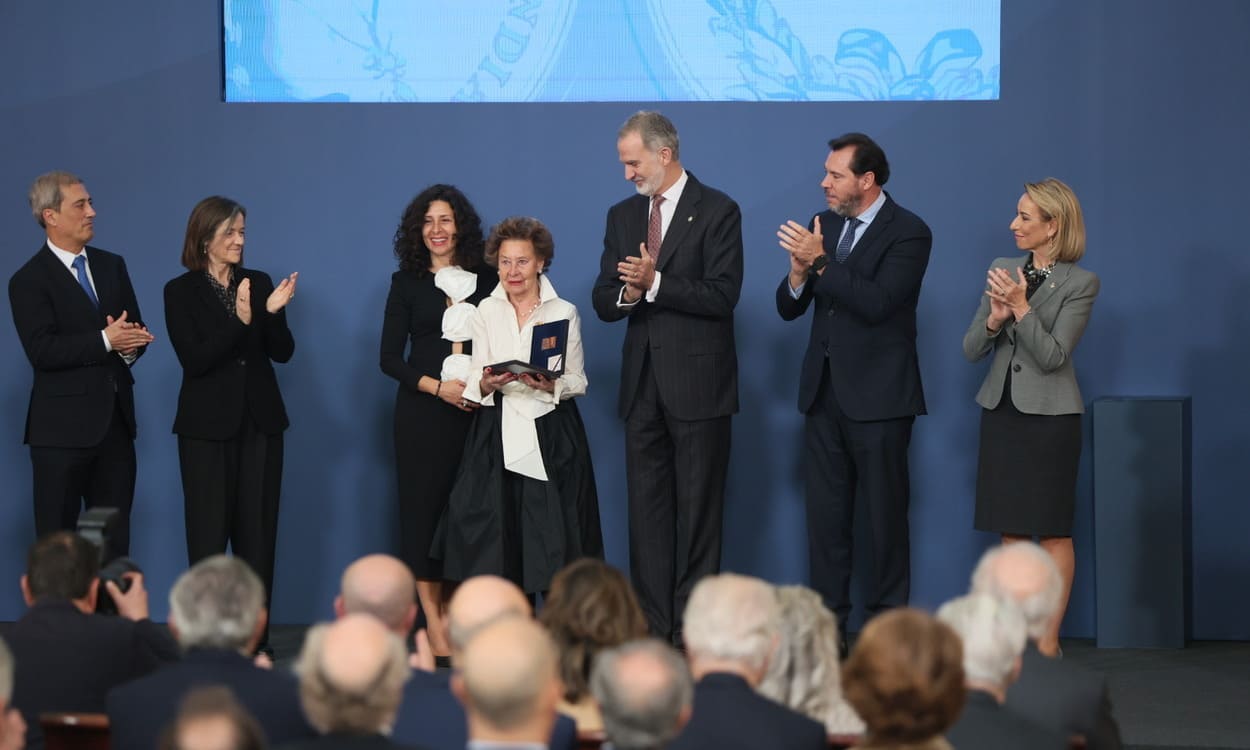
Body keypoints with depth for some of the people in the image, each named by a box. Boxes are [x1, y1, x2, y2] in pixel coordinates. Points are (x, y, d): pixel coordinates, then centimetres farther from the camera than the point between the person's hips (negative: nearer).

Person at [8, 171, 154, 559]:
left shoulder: (112, 266, 13)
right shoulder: (28, 280, -7)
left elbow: (135, 330, 11)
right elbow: (42, 351, -17)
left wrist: (129, 346, -13)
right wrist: (105, 341, -21)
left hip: (115, 420, 6)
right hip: (64, 426, -6)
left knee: (115, 538, 10)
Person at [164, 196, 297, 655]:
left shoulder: (259, 283, 7)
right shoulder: (181, 292, -2)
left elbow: (283, 353, 4)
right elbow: (194, 359, -12)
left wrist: (273, 313, -15)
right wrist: (239, 320, -22)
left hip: (260, 422, 3)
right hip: (207, 424, -3)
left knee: (257, 530, 3)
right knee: (208, 531, -3)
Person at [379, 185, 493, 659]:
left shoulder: (487, 282, 8)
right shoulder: (407, 283, 4)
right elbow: (390, 358, 1)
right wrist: (438, 387, -12)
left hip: (475, 411, 1)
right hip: (422, 411, -1)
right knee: (422, 509, -4)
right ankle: (433, 625, -2)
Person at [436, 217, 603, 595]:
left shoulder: (564, 313, 4)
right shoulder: (486, 311, 10)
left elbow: (579, 381, 3)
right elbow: (475, 382, 5)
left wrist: (550, 385, -18)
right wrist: (488, 384, -18)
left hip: (551, 435, -2)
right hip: (497, 436, 2)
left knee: (550, 539, -5)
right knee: (493, 536, -4)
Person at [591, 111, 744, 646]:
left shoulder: (717, 211, -4)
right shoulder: (622, 216, 14)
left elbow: (723, 295, -13)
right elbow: (603, 301, 12)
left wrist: (655, 284, -20)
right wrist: (626, 295, -11)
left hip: (698, 384, -6)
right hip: (643, 384, 6)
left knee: (698, 509, -1)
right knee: (646, 507, 5)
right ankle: (653, 627, 7)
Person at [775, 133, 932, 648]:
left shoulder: (908, 233, -8)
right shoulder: (823, 224, 11)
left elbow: (877, 303, -22)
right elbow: (788, 309, 9)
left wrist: (821, 262, -23)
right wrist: (798, 272, -11)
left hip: (878, 396, -6)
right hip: (824, 392, 6)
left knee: (885, 514, 0)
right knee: (825, 514, 7)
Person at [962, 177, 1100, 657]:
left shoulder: (1080, 283, -7)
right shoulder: (1002, 271, 7)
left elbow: (1053, 356, -15)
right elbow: (970, 350, 5)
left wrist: (1020, 308, -24)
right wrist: (994, 318, -14)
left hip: (1049, 416, -5)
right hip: (1001, 411, 5)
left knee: (1052, 531, 0)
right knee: (1010, 531, 7)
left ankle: (1049, 641, 4)